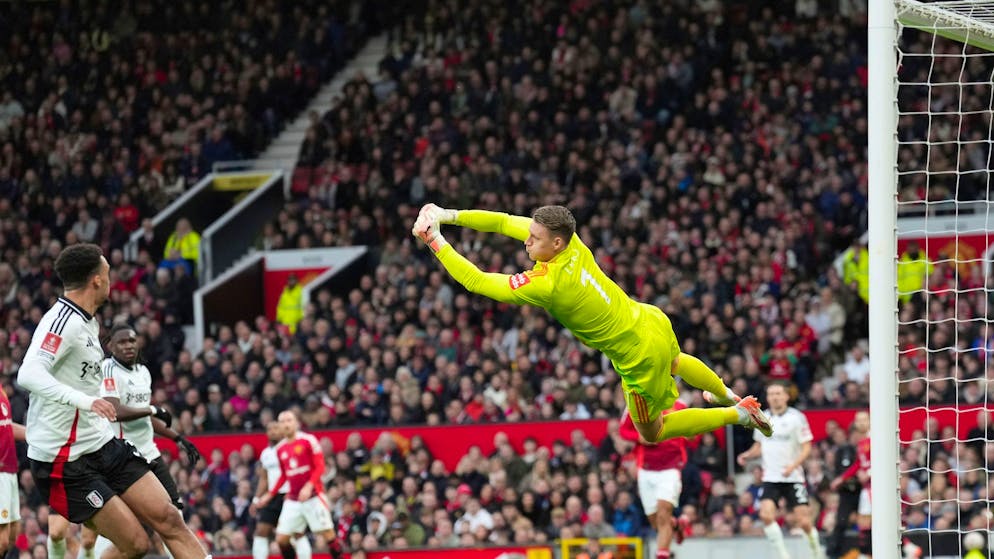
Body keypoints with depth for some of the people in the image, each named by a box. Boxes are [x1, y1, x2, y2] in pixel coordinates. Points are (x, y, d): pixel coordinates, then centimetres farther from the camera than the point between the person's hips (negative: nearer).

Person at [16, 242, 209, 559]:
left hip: (102, 446, 9)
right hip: (65, 464, -9)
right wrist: (84, 400, -47)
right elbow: (29, 375, -35)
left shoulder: (86, 322, 12)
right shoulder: (64, 320, -19)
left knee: (168, 519, -2)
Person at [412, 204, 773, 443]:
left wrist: (436, 242, -26)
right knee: (674, 363, 42)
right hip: (654, 322, 7)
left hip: (640, 357, -7)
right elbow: (503, 222, -7)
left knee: (652, 433, 18)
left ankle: (737, 414, 19)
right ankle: (725, 394, 66)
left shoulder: (546, 284, -34)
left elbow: (476, 281, -30)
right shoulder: (569, 242, -15)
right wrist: (448, 216, -14)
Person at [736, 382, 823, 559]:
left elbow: (806, 447, -6)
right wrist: (747, 455, 1)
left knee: (804, 522, -6)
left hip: (793, 478, -3)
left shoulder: (796, 417, -5)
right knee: (766, 514, -19)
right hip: (770, 478, 3)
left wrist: (793, 465, -21)